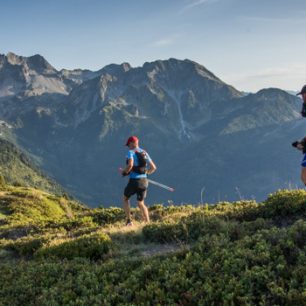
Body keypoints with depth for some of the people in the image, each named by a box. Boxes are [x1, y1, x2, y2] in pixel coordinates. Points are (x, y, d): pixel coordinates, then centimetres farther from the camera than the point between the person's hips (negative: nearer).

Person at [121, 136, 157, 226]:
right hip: (144, 181, 5)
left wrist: (124, 172, -8)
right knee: (141, 203, 17)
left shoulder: (131, 152, -7)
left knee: (125, 199, 20)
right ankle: (148, 223, 2)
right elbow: (153, 167, 12)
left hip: (134, 180, -5)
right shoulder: (144, 153, 11)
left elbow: (130, 165, -25)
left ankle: (129, 221, 12)